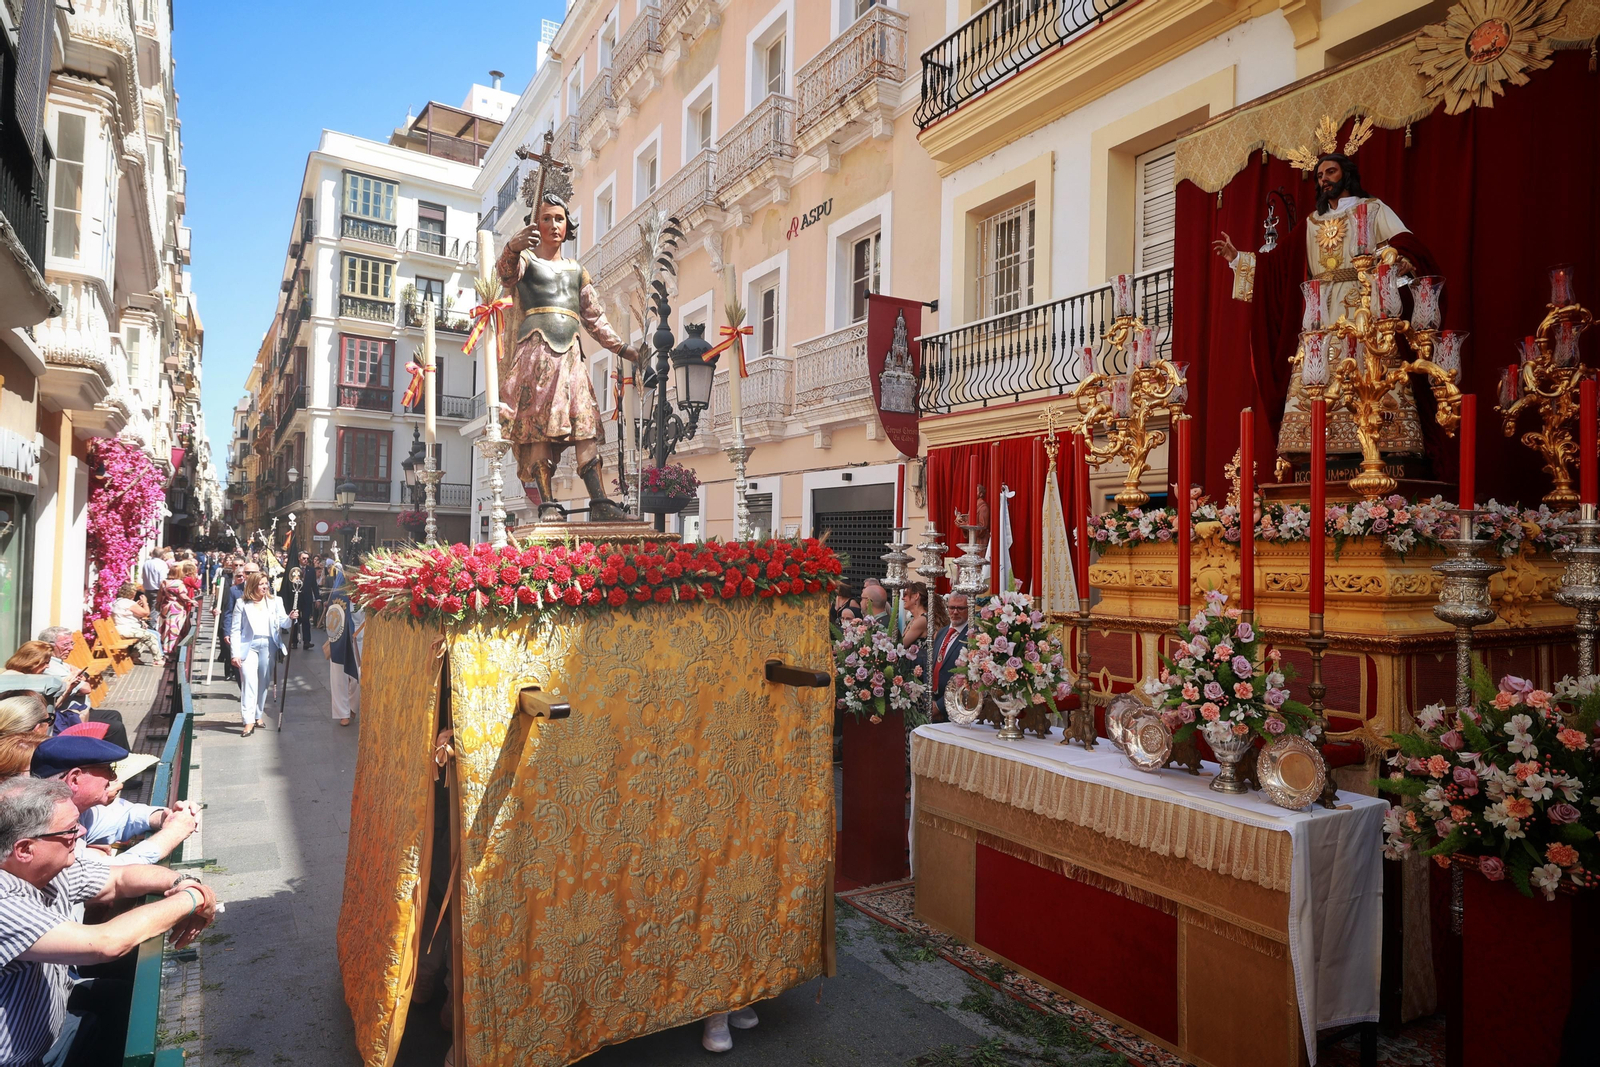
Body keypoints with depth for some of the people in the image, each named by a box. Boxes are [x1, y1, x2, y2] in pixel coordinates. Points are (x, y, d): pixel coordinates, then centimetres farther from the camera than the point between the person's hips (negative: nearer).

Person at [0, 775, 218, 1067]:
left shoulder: (52, 866, -8)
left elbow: (122, 878, 6)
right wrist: (191, 899, -25)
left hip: (56, 1005, 7)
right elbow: (106, 944, -38)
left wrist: (181, 882, -14)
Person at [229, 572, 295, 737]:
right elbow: (235, 630, -1)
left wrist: (290, 618, -26)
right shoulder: (242, 603, 0)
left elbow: (283, 623, -2)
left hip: (268, 645, 3)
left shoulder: (274, 602, 6)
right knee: (249, 681, -10)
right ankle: (249, 721, -11)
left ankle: (257, 715, 23)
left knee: (264, 682, 9)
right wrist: (235, 653, -7)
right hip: (249, 645, -3)